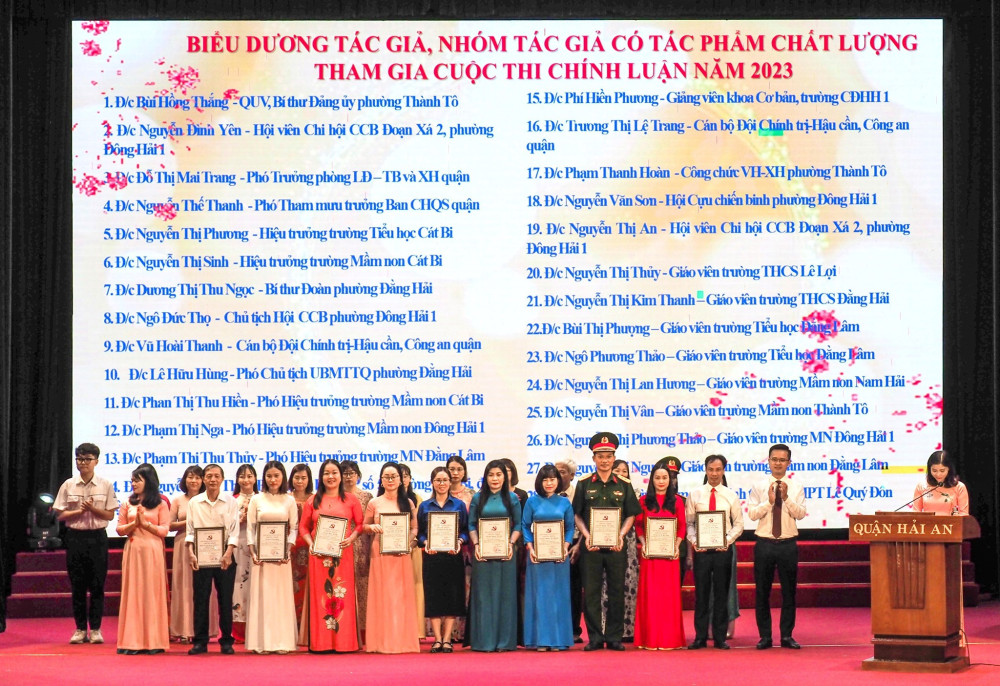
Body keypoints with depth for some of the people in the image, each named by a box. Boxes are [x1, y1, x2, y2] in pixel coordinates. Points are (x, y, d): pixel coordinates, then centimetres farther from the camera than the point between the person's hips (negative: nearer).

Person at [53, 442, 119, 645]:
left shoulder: (105, 486, 2)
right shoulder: (68, 485, 4)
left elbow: (110, 515, 1)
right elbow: (61, 515, 3)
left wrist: (92, 509, -15)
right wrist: (80, 511, -12)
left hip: (98, 537, -1)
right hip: (75, 537, 1)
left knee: (97, 585, 0)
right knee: (77, 585, 3)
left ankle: (95, 629, 6)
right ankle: (80, 629, 10)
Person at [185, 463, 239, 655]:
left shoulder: (230, 502, 4)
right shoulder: (194, 502, 7)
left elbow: (234, 531, 0)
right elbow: (190, 530, 6)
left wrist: (228, 553, -12)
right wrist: (190, 553, -7)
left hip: (224, 555, -1)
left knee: (225, 598, 2)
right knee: (200, 598, 0)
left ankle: (226, 641, 9)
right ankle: (200, 641, 6)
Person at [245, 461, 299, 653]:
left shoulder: (289, 501, 7)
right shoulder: (256, 500, 6)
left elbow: (294, 529, 5)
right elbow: (250, 528, 4)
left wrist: (288, 551, -9)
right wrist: (253, 553, -7)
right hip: (261, 555, 0)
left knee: (281, 595, 0)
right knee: (261, 596, -2)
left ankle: (281, 641, 3)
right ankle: (262, 642, 0)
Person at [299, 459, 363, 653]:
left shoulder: (351, 499, 8)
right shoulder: (313, 501, 10)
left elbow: (360, 523, 8)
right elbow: (303, 527, 11)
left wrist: (352, 538, -9)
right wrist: (310, 543, -5)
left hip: (343, 553, -1)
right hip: (319, 554, 1)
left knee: (343, 596, -3)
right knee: (320, 596, -1)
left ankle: (344, 641, 1)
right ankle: (320, 642, 1)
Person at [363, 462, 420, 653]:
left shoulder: (408, 503, 9)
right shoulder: (374, 504, 6)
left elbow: (414, 528, 11)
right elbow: (364, 526, 13)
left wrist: (408, 543, -7)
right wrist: (372, 527, -9)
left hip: (401, 555, 1)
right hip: (381, 554, -1)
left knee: (402, 595, 0)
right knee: (382, 595, -3)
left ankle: (403, 640, 5)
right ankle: (383, 641, 0)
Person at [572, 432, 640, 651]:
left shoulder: (623, 485, 7)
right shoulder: (584, 484, 5)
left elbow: (630, 515, 8)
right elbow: (577, 515, 6)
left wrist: (621, 535, -8)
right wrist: (587, 536, -9)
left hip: (616, 545, 0)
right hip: (591, 545, 0)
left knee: (616, 592, 2)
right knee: (591, 592, 0)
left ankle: (614, 637, 10)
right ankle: (595, 637, 7)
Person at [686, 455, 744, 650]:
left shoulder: (731, 496, 5)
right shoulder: (695, 495, 6)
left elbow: (739, 524, 5)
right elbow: (689, 522, 5)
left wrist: (728, 539, -11)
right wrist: (693, 540, -11)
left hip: (723, 549, 0)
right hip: (701, 549, 0)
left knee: (722, 593, 4)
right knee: (701, 593, 2)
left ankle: (720, 637, 10)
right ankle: (700, 637, 8)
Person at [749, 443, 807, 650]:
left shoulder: (796, 487, 3)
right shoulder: (759, 487, 2)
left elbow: (800, 513, -7)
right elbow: (752, 513, -6)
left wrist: (786, 498, -19)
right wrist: (769, 501, -18)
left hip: (788, 545, 0)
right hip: (765, 545, 0)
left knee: (789, 591, 5)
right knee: (762, 592, 4)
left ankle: (787, 636, 13)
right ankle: (765, 636, 11)